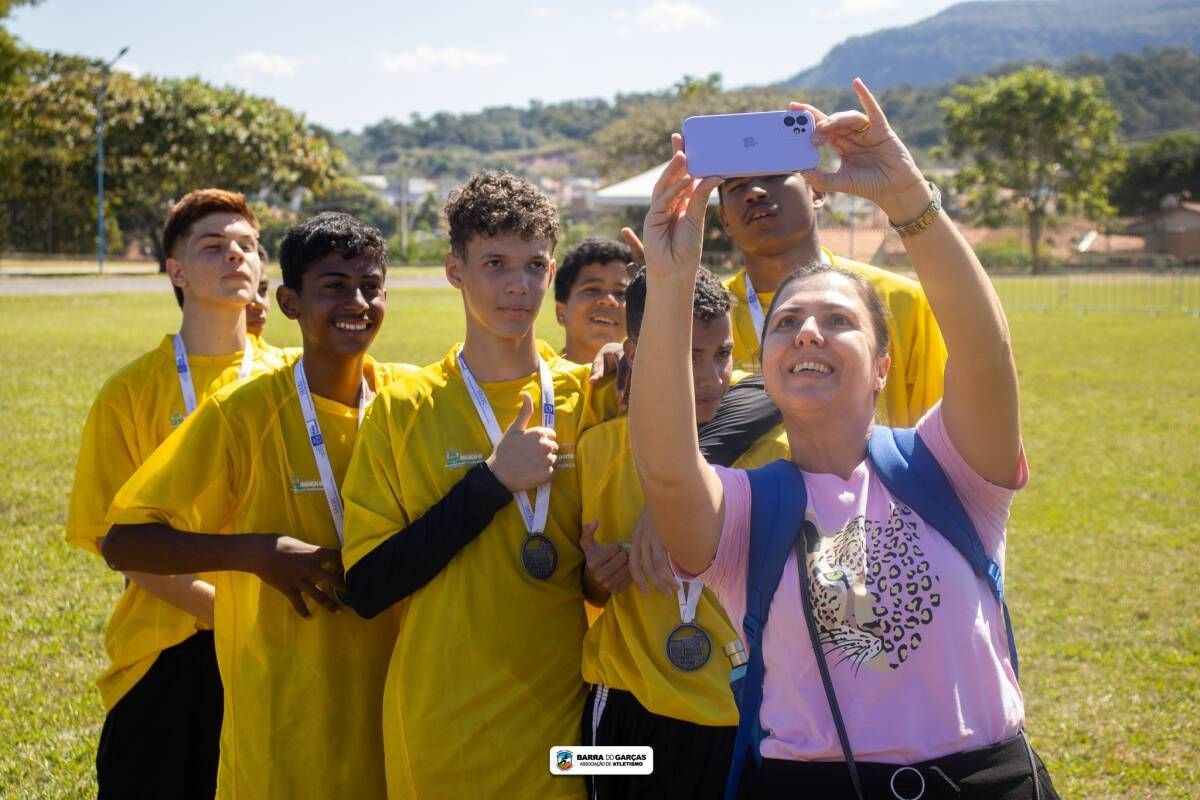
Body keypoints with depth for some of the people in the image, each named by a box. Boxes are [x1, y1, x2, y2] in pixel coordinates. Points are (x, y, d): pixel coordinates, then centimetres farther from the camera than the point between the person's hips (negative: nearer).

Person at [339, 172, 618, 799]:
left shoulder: (594, 397, 0)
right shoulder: (403, 410, -5)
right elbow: (366, 587, -11)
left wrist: (610, 566, -13)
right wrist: (493, 481, -17)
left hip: (565, 720, 2)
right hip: (444, 741, -2)